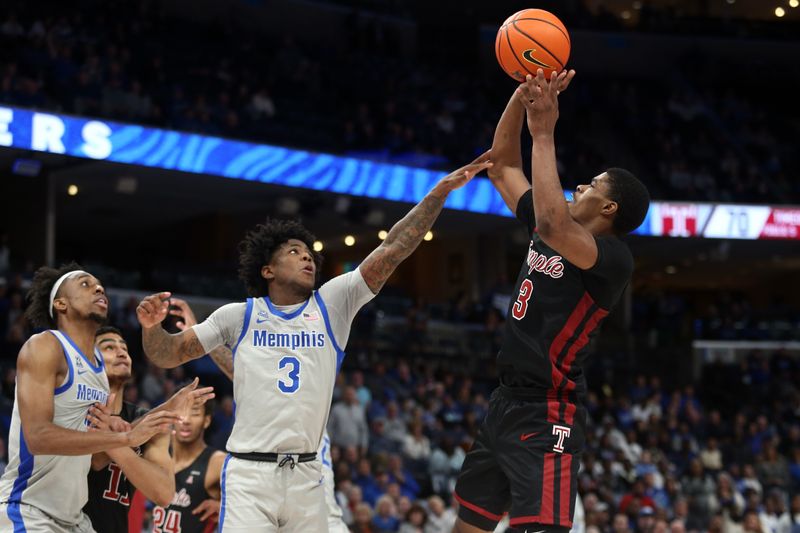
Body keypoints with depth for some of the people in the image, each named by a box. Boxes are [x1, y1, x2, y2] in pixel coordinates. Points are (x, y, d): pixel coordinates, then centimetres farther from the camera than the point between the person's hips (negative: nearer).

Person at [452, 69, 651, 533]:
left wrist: (544, 134, -26)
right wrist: (522, 96, 4)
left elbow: (553, 226, -34)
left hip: (547, 418, -9)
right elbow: (502, 167, 18)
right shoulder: (545, 233, 10)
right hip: (506, 403, 10)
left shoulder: (614, 258, -15)